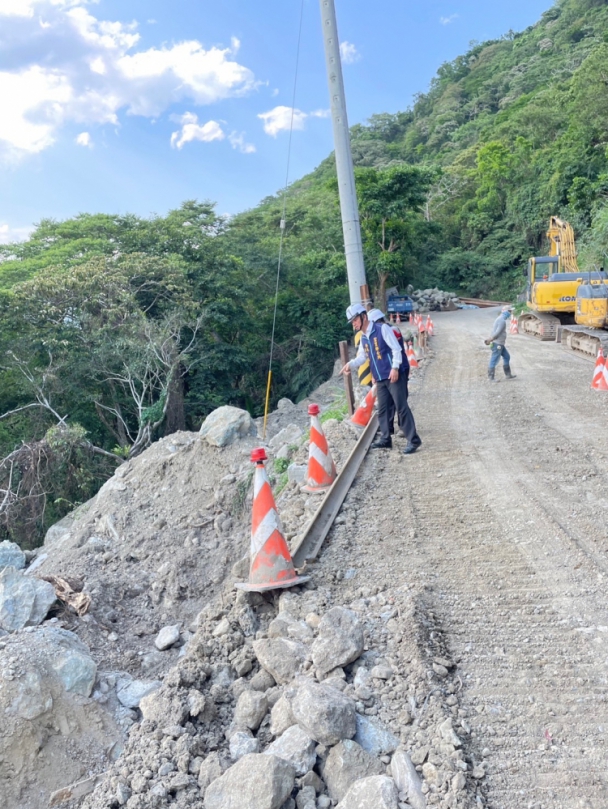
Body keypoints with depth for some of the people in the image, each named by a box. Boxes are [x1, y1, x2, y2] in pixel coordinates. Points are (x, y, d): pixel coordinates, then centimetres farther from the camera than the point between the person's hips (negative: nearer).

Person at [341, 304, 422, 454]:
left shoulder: (382, 328, -10)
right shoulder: (363, 337, 13)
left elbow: (396, 348, -13)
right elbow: (362, 357, 19)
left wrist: (395, 367, -20)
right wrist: (350, 364, 2)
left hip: (394, 374, -8)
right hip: (380, 378, 8)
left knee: (401, 407, -8)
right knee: (382, 409, 10)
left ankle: (413, 440, -4)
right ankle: (385, 439, 20)